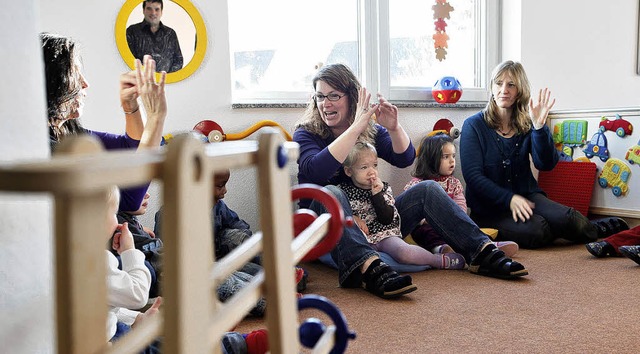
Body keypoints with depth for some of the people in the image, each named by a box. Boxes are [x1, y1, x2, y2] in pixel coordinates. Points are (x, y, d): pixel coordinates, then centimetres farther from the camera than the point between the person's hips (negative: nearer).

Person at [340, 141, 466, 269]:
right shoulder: (342, 191, 4)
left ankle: (441, 260, -8)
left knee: (404, 252, -29)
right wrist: (352, 218, -11)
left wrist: (377, 195, -16)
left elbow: (387, 219, -4)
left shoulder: (383, 188, 6)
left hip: (384, 234, -1)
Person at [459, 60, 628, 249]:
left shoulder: (526, 124, 5)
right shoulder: (474, 125, -5)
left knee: (564, 218, -26)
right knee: (535, 231, -30)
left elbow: (546, 164, -8)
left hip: (526, 194, 3)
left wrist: (539, 126, -22)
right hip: (489, 207, -3)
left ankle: (597, 229, 7)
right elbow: (473, 175, -12)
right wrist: (509, 199, -22)